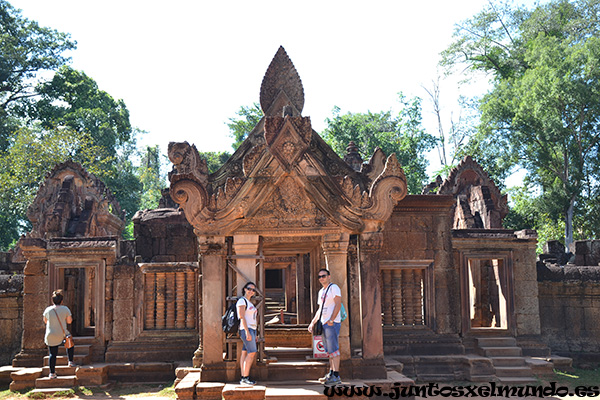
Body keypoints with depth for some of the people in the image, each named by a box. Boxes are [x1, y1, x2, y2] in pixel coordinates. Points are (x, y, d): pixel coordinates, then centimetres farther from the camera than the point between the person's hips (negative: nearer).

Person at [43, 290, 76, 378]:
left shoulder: (47, 310, 0)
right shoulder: (65, 309, -7)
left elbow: (45, 321, 15)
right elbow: (69, 321, 1)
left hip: (50, 336, 1)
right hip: (62, 334, -1)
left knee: (52, 354, 9)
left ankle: (52, 373, 8)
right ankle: (71, 361, 27)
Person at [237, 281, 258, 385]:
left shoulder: (249, 302, 20)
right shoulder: (242, 301, -8)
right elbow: (242, 317, -16)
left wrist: (254, 334, 19)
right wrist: (247, 332, -22)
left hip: (252, 329, 9)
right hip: (246, 329, -9)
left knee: (245, 353, 6)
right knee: (252, 353, -13)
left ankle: (243, 378, 5)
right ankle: (245, 378, -11)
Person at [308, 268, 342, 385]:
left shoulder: (333, 287, -6)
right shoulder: (321, 291, 21)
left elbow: (338, 304, -16)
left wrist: (331, 320, -23)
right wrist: (313, 323, 19)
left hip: (332, 323, -9)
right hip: (324, 323, 9)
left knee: (333, 349, -11)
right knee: (329, 350, 11)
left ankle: (336, 376, -12)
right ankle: (331, 373, 15)